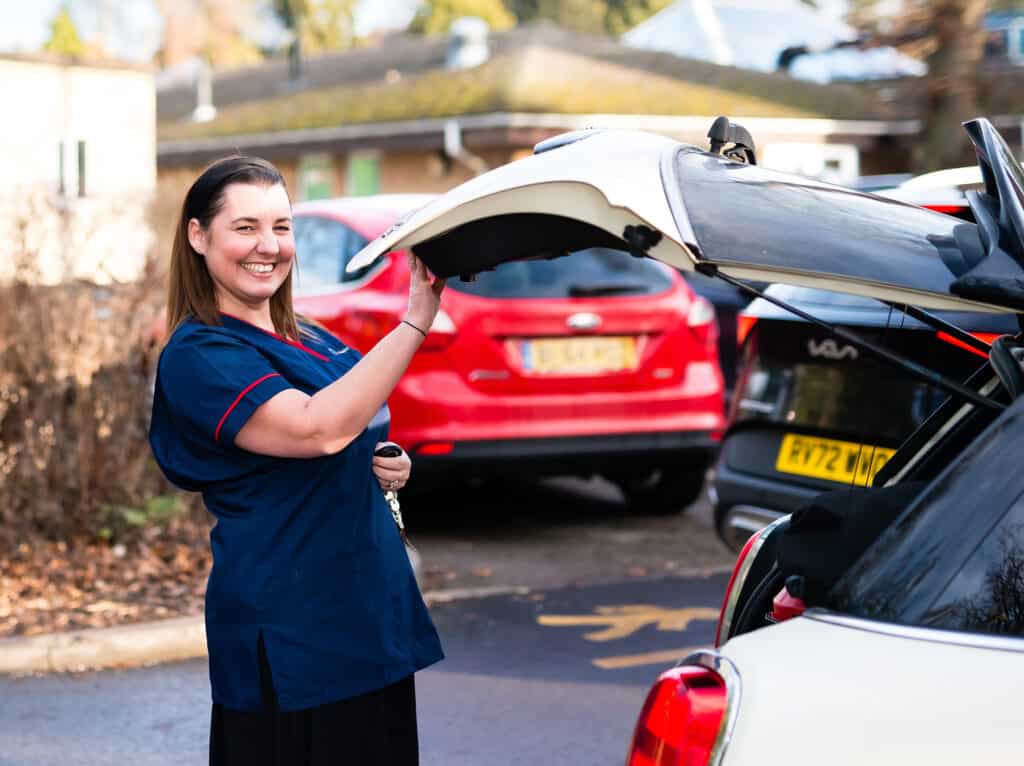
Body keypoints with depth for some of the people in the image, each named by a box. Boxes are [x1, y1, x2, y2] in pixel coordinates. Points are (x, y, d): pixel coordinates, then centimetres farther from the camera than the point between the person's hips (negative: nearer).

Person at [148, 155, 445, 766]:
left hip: (371, 618, 8)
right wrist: (416, 321, -28)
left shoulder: (312, 341, 14)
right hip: (288, 638, -8)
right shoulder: (198, 355, -11)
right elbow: (319, 429, -27)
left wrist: (390, 468, 4)